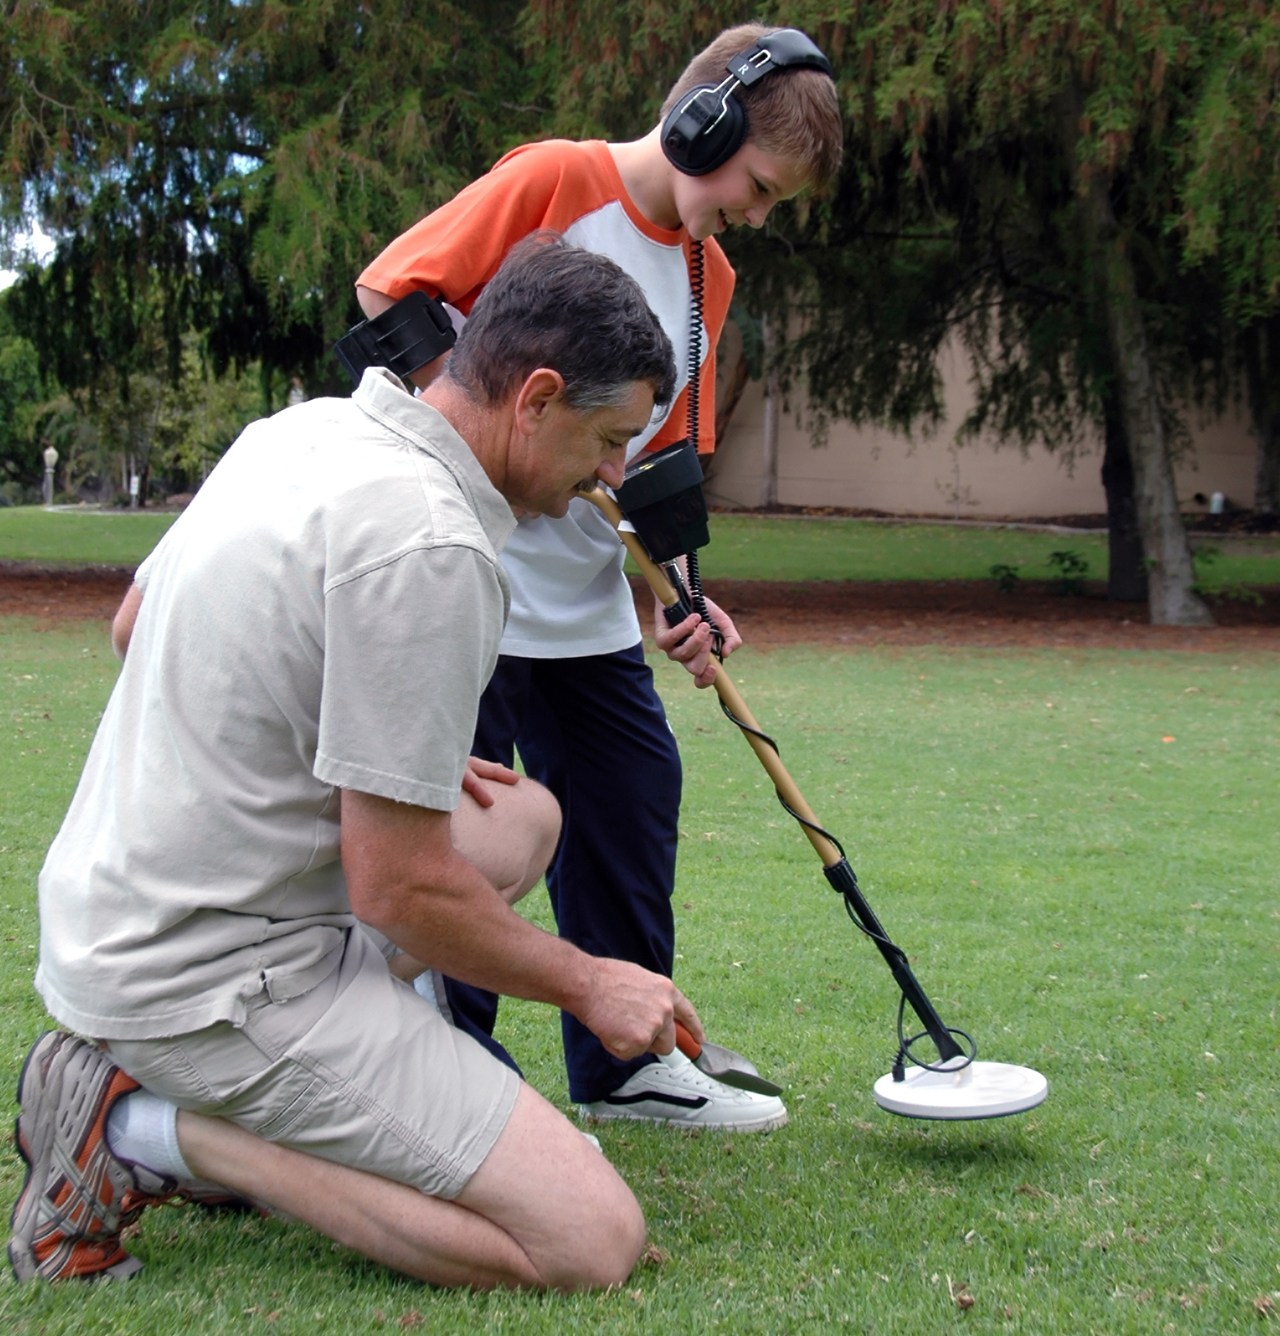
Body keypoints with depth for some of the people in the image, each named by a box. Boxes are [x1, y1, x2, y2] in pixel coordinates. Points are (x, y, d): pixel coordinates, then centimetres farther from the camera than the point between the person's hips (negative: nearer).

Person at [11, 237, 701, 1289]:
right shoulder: (429, 543, -23)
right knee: (593, 1241, -13)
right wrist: (587, 985, -3)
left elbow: (140, 613, 22)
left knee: (524, 813, 25)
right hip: (213, 979, -10)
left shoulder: (304, 428, 6)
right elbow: (401, 893, -21)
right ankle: (152, 1132, -6)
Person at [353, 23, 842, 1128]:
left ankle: (623, 1063, 26)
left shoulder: (709, 279, 11)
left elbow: (664, 463, 12)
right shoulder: (553, 179, -10)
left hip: (590, 603, 8)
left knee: (634, 804, 11)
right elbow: (389, 292, -12)